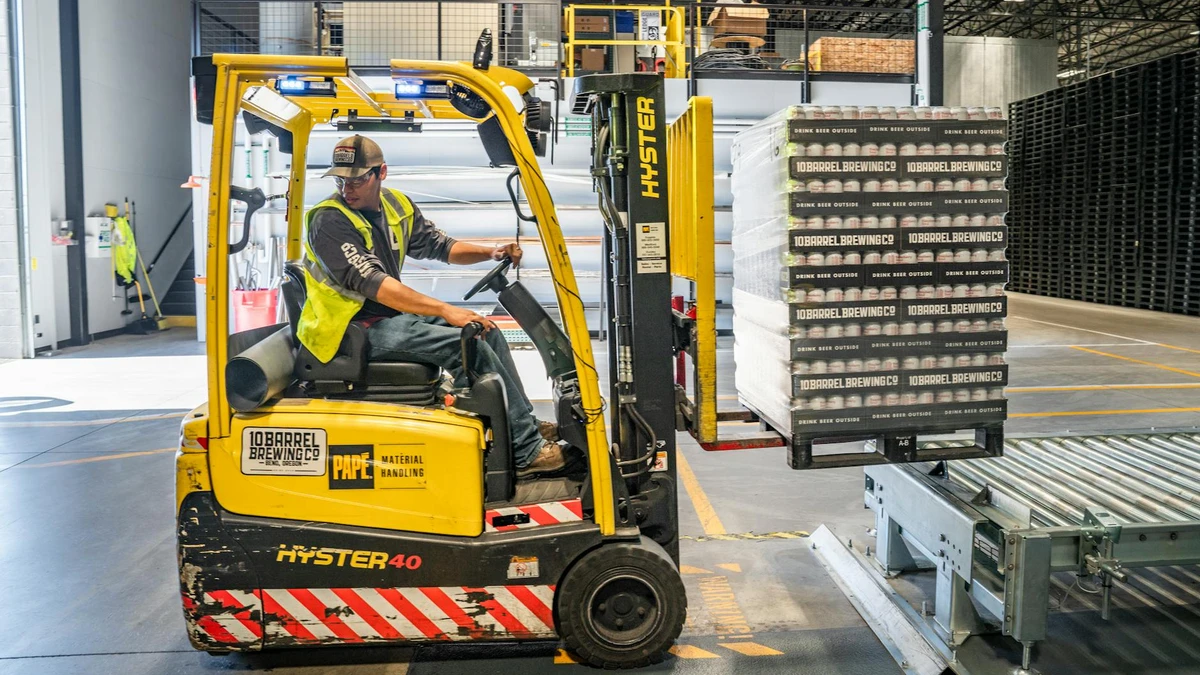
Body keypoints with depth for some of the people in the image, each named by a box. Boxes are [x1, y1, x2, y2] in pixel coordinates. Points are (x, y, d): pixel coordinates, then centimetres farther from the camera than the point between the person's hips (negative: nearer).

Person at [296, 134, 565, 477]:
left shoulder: (397, 205, 6)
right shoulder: (329, 221, -17)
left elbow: (439, 245, 18)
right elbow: (373, 284, -27)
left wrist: (491, 253, 0)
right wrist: (446, 310, -32)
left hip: (391, 315, 9)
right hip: (352, 328, -8)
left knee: (487, 330, 4)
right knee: (467, 344, -21)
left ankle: (527, 425, 11)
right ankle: (526, 451, -17)